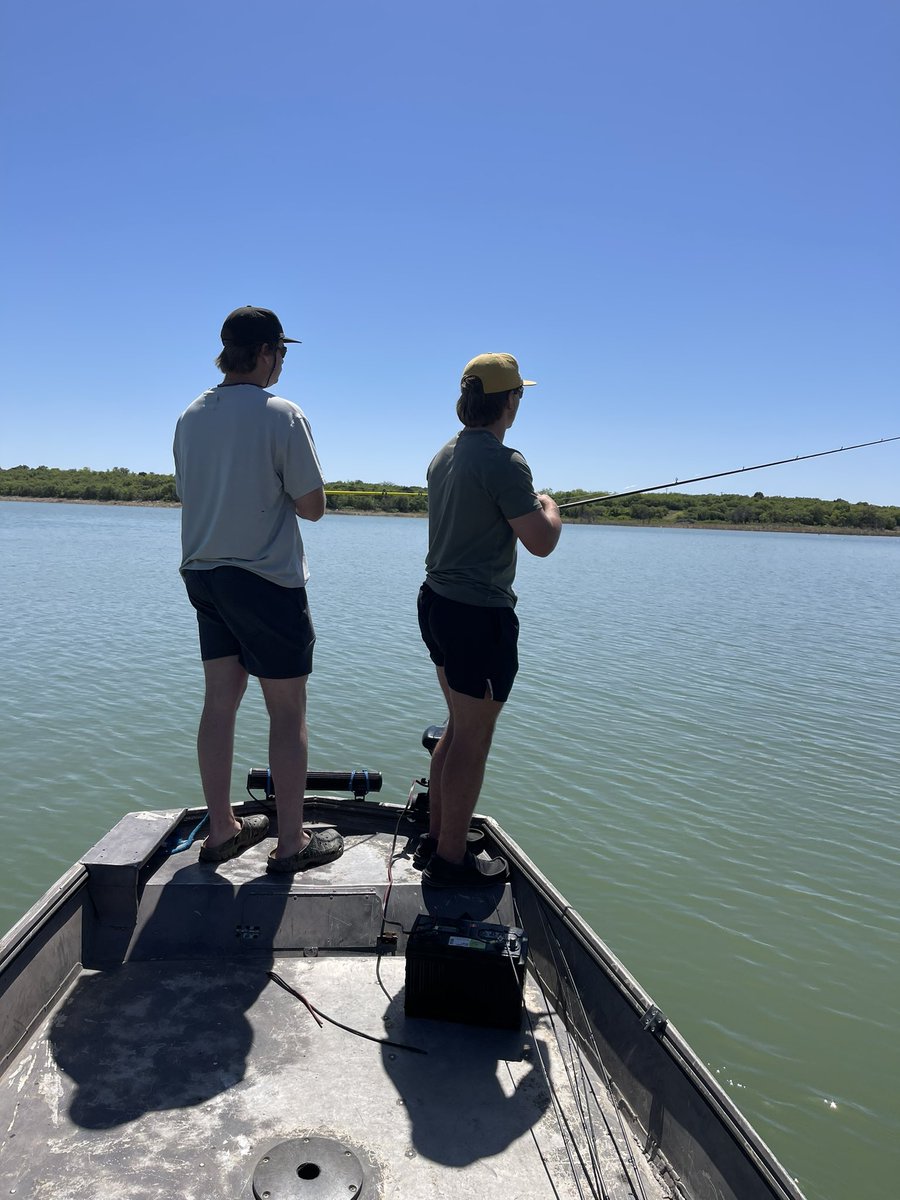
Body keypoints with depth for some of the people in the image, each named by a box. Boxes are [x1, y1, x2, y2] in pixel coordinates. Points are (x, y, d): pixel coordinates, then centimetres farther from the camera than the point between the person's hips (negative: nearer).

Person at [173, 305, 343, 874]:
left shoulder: (191, 417, 7)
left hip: (203, 575, 7)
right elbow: (313, 507, -11)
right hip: (266, 580, -7)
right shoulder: (283, 416, -13)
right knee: (288, 712, 3)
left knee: (221, 701, 13)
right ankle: (292, 842, 11)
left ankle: (222, 829, 23)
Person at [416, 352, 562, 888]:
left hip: (437, 603, 9)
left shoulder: (444, 456, 11)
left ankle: (436, 838, 31)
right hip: (480, 616, -9)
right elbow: (541, 542, -16)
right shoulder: (504, 462, -17)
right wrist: (548, 506, 5)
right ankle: (451, 860, 14)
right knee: (472, 739, 2)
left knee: (460, 728, 20)